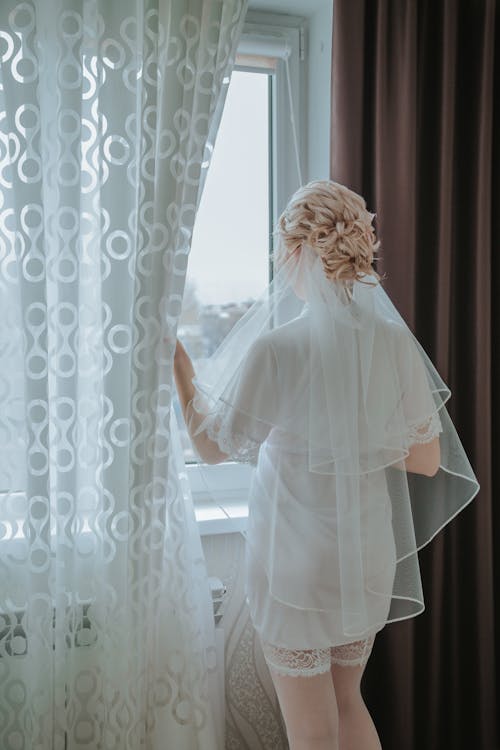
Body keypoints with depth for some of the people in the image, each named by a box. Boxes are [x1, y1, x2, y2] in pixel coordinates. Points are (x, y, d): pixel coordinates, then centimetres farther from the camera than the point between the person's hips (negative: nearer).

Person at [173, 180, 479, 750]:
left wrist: (174, 356, -2)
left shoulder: (276, 347, -23)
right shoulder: (394, 341, -9)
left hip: (294, 564, -5)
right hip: (368, 557, 5)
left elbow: (210, 445, -10)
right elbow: (427, 460, -2)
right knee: (347, 701, 28)